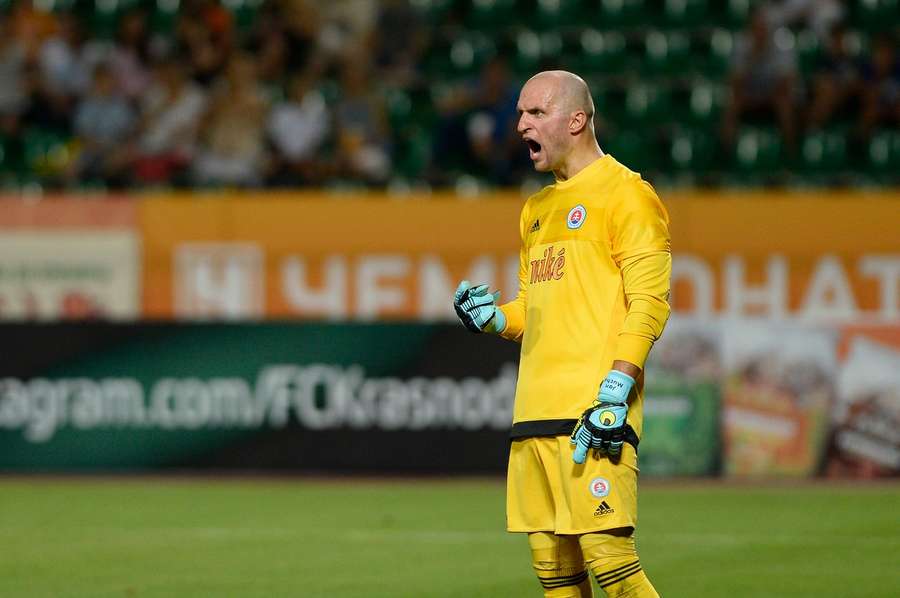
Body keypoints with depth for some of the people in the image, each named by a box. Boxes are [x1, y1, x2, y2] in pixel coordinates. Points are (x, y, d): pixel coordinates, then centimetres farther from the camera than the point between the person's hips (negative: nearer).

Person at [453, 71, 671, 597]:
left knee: (608, 556, -16)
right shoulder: (537, 209, 23)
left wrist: (614, 394, -20)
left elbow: (649, 303, -11)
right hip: (535, 415, 8)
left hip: (595, 413, -8)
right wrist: (491, 316, 7)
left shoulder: (624, 193, -2)